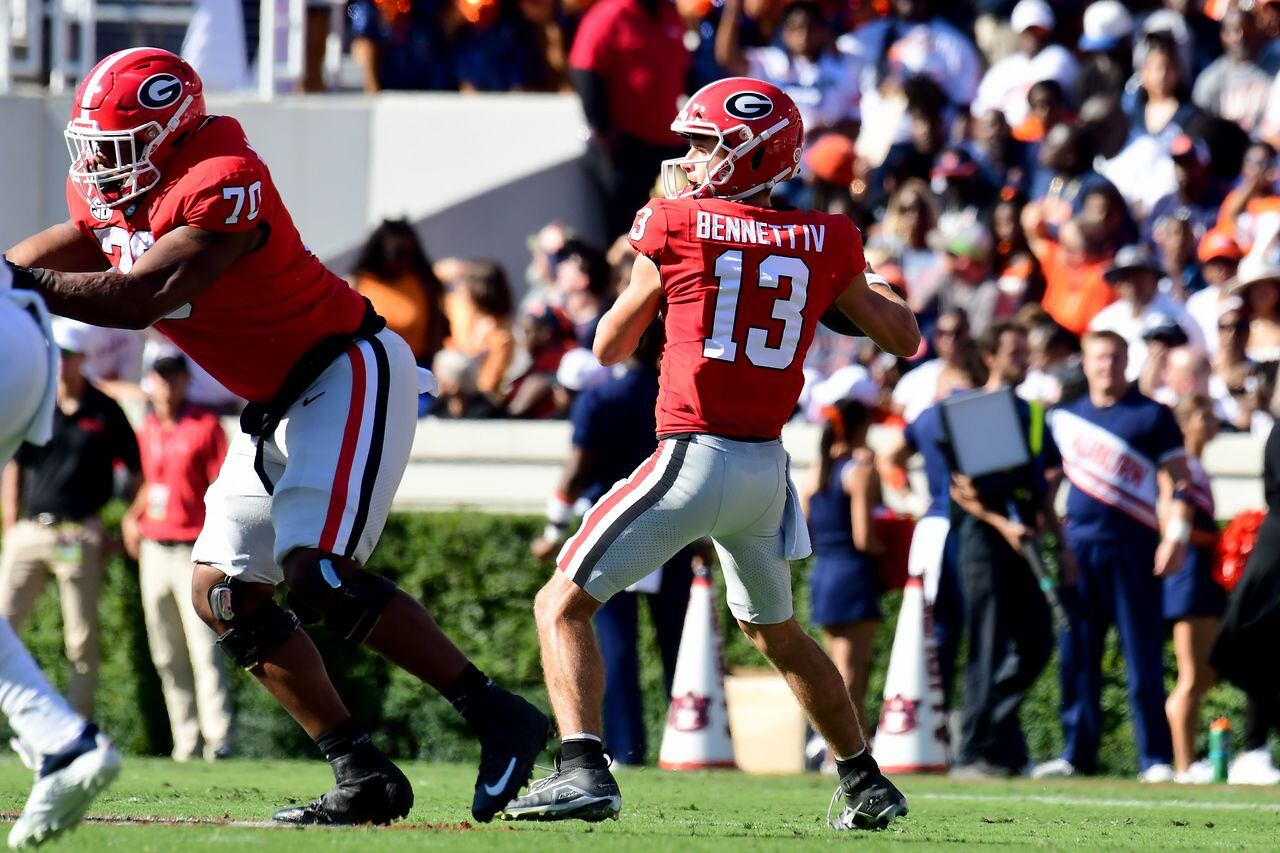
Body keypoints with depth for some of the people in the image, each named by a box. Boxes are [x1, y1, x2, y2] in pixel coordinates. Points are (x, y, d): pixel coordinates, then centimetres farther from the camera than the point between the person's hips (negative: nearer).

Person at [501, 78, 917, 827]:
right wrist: (857, 285, 31)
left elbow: (611, 348, 9)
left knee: (564, 605, 2)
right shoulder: (825, 243, 4)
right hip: (768, 465, 5)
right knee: (776, 630, 28)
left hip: (695, 455, -5)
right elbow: (905, 338, 14)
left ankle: (585, 768, -18)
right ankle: (867, 784, 33)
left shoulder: (677, 226, -4)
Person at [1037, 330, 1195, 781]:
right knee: (1076, 656, 4)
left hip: (1132, 549, -4)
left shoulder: (1153, 416, 3)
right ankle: (1077, 752, 11)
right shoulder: (1064, 417, 15)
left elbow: (1178, 480, 0)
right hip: (1077, 546, 4)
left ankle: (1156, 758, -3)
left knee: (1143, 659, -6)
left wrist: (1177, 534, -11)